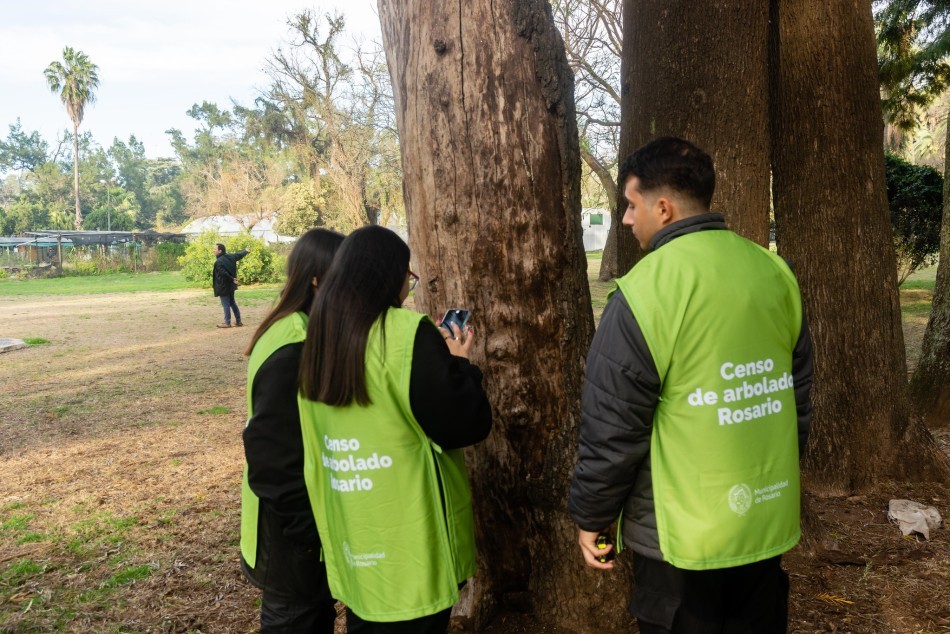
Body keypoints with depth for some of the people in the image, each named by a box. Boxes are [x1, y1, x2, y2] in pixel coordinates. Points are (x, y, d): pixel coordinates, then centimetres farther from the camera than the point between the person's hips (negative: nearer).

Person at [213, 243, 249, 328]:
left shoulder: (218, 262, -21)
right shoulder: (230, 256, 3)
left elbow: (224, 273, -26)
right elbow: (239, 255, 20)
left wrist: (232, 279, -12)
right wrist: (246, 251, 39)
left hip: (223, 286, -9)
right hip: (230, 285, 9)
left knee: (226, 304, -3)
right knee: (232, 302, 17)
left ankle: (227, 323, 2)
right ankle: (238, 321, 21)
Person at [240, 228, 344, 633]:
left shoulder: (307, 332, 2)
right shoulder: (295, 350, -27)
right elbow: (269, 449, -28)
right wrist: (306, 526, -21)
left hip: (307, 519, 9)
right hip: (295, 531, -9)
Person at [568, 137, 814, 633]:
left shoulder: (644, 292, -20)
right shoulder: (775, 273, 0)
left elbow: (612, 428, -17)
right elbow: (799, 395, 10)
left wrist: (591, 517, -2)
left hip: (682, 536, -6)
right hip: (769, 521, 6)